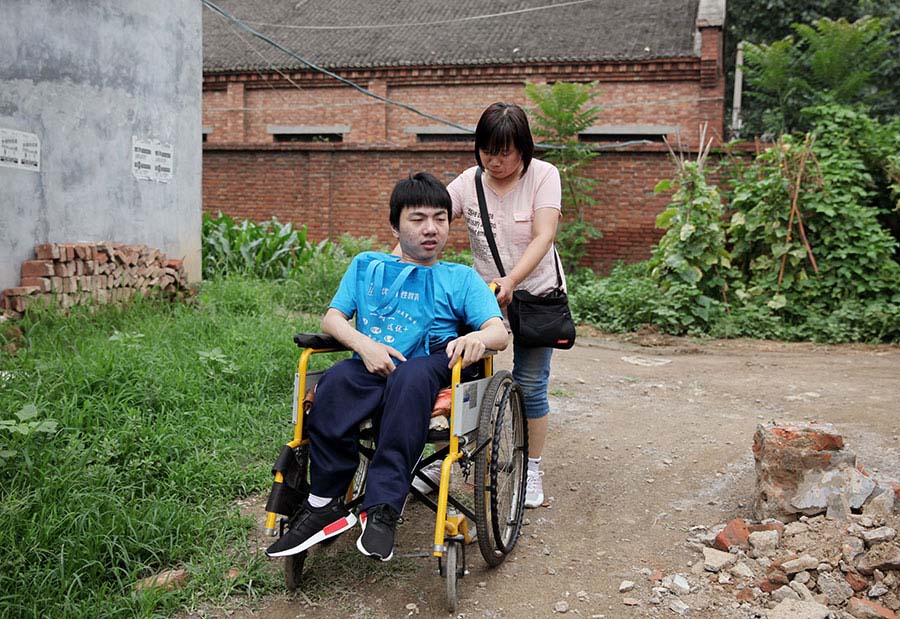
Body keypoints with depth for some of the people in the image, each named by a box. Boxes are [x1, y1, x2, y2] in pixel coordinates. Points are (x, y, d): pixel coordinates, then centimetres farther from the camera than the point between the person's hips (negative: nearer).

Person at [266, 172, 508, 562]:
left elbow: (499, 332, 4)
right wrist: (364, 344, -11)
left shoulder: (461, 278, 18)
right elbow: (332, 318, 11)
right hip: (375, 364, 2)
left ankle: (382, 508, -38)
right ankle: (324, 504, -27)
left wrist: (477, 338, -22)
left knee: (410, 377, -38)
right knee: (336, 380, -34)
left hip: (433, 364, -1)